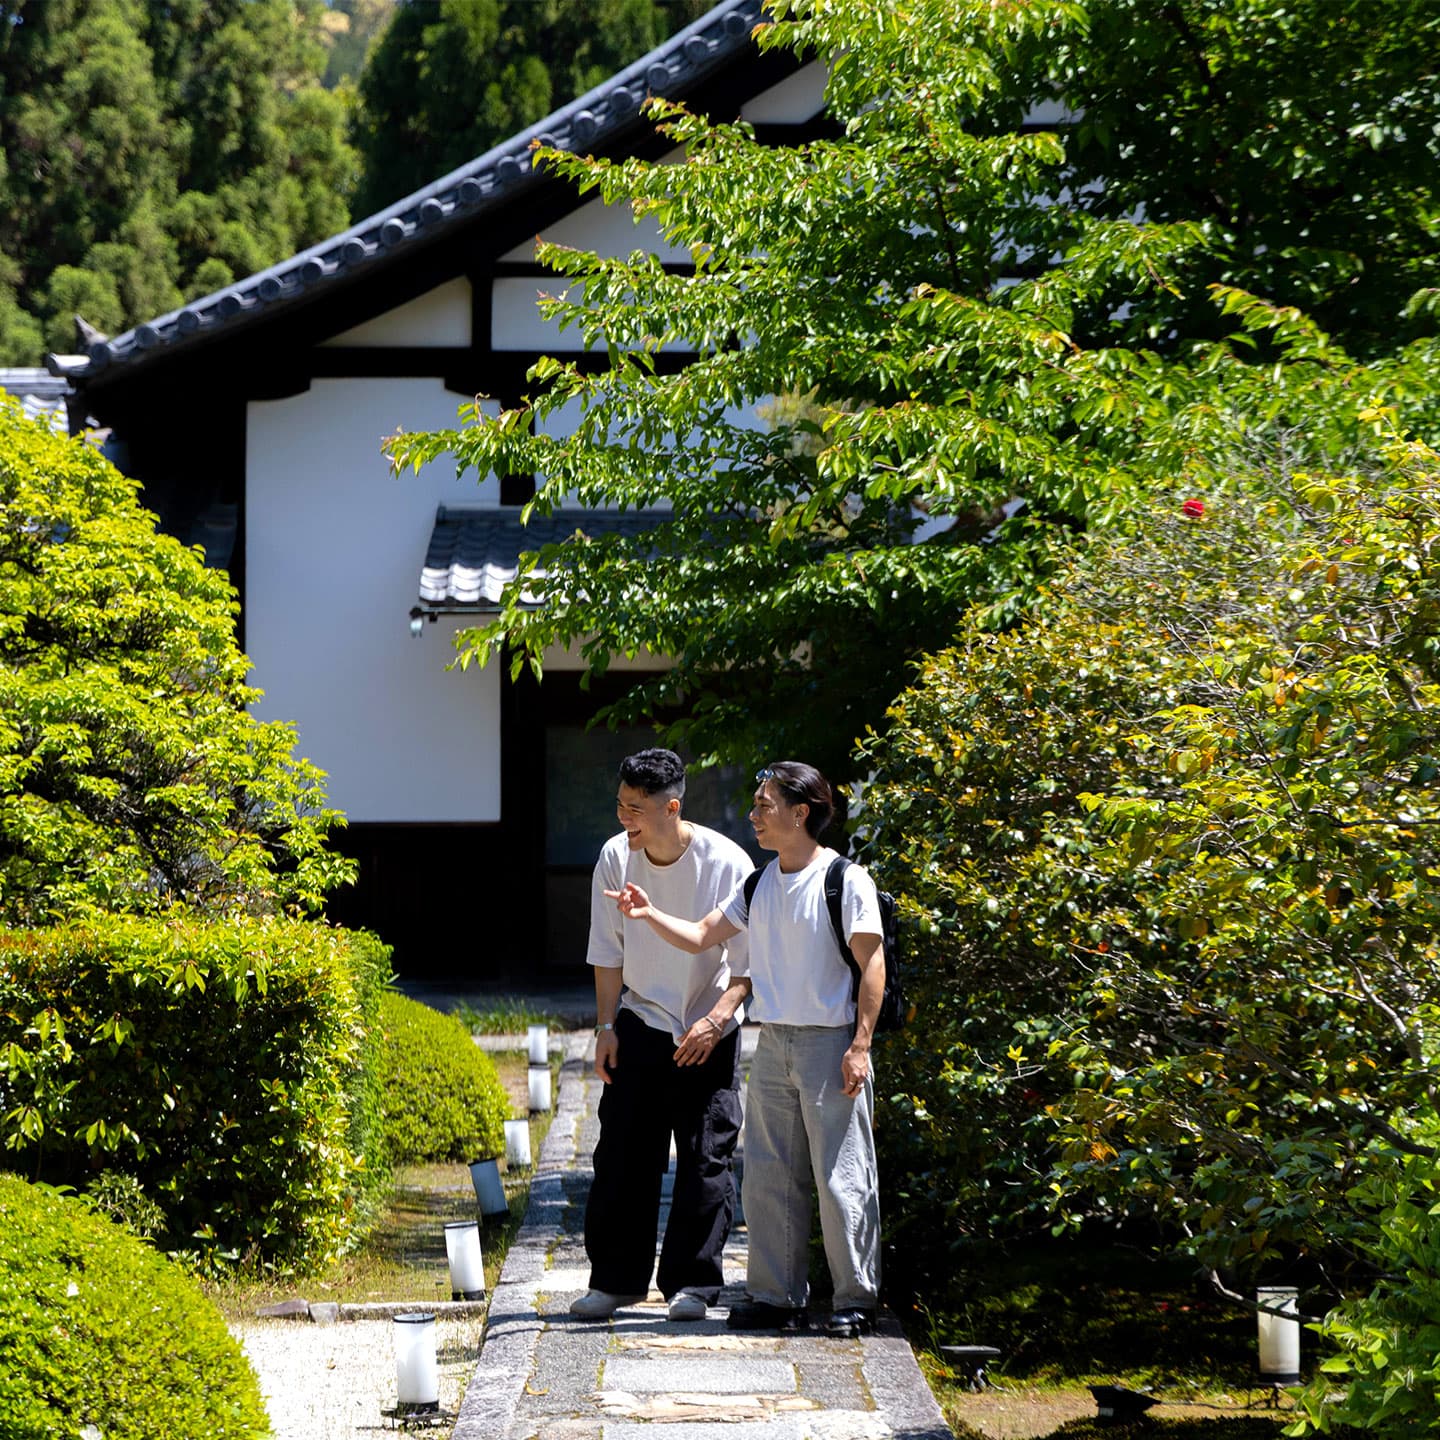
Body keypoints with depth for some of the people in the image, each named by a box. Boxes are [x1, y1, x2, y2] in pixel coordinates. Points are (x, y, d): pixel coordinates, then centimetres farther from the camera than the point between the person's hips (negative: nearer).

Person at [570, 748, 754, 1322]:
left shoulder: (727, 864, -16)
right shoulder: (615, 858, -6)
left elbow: (747, 961, -10)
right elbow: (608, 953, 3)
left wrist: (715, 1020, -22)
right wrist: (606, 1027, 0)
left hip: (707, 1034, -3)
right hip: (639, 1022, 3)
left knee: (705, 1157, -4)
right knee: (622, 1152, 3)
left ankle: (693, 1282, 4)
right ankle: (615, 1279, 13)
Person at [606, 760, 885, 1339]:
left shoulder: (846, 880, -9)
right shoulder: (758, 884, 11)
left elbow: (872, 965, -10)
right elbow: (702, 936, 17)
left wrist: (860, 1045, -14)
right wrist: (649, 913, 0)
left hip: (830, 1043, -7)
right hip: (773, 1045, 7)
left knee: (841, 1176, -3)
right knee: (768, 1176, 8)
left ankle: (856, 1300, 5)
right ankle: (777, 1296, 15)